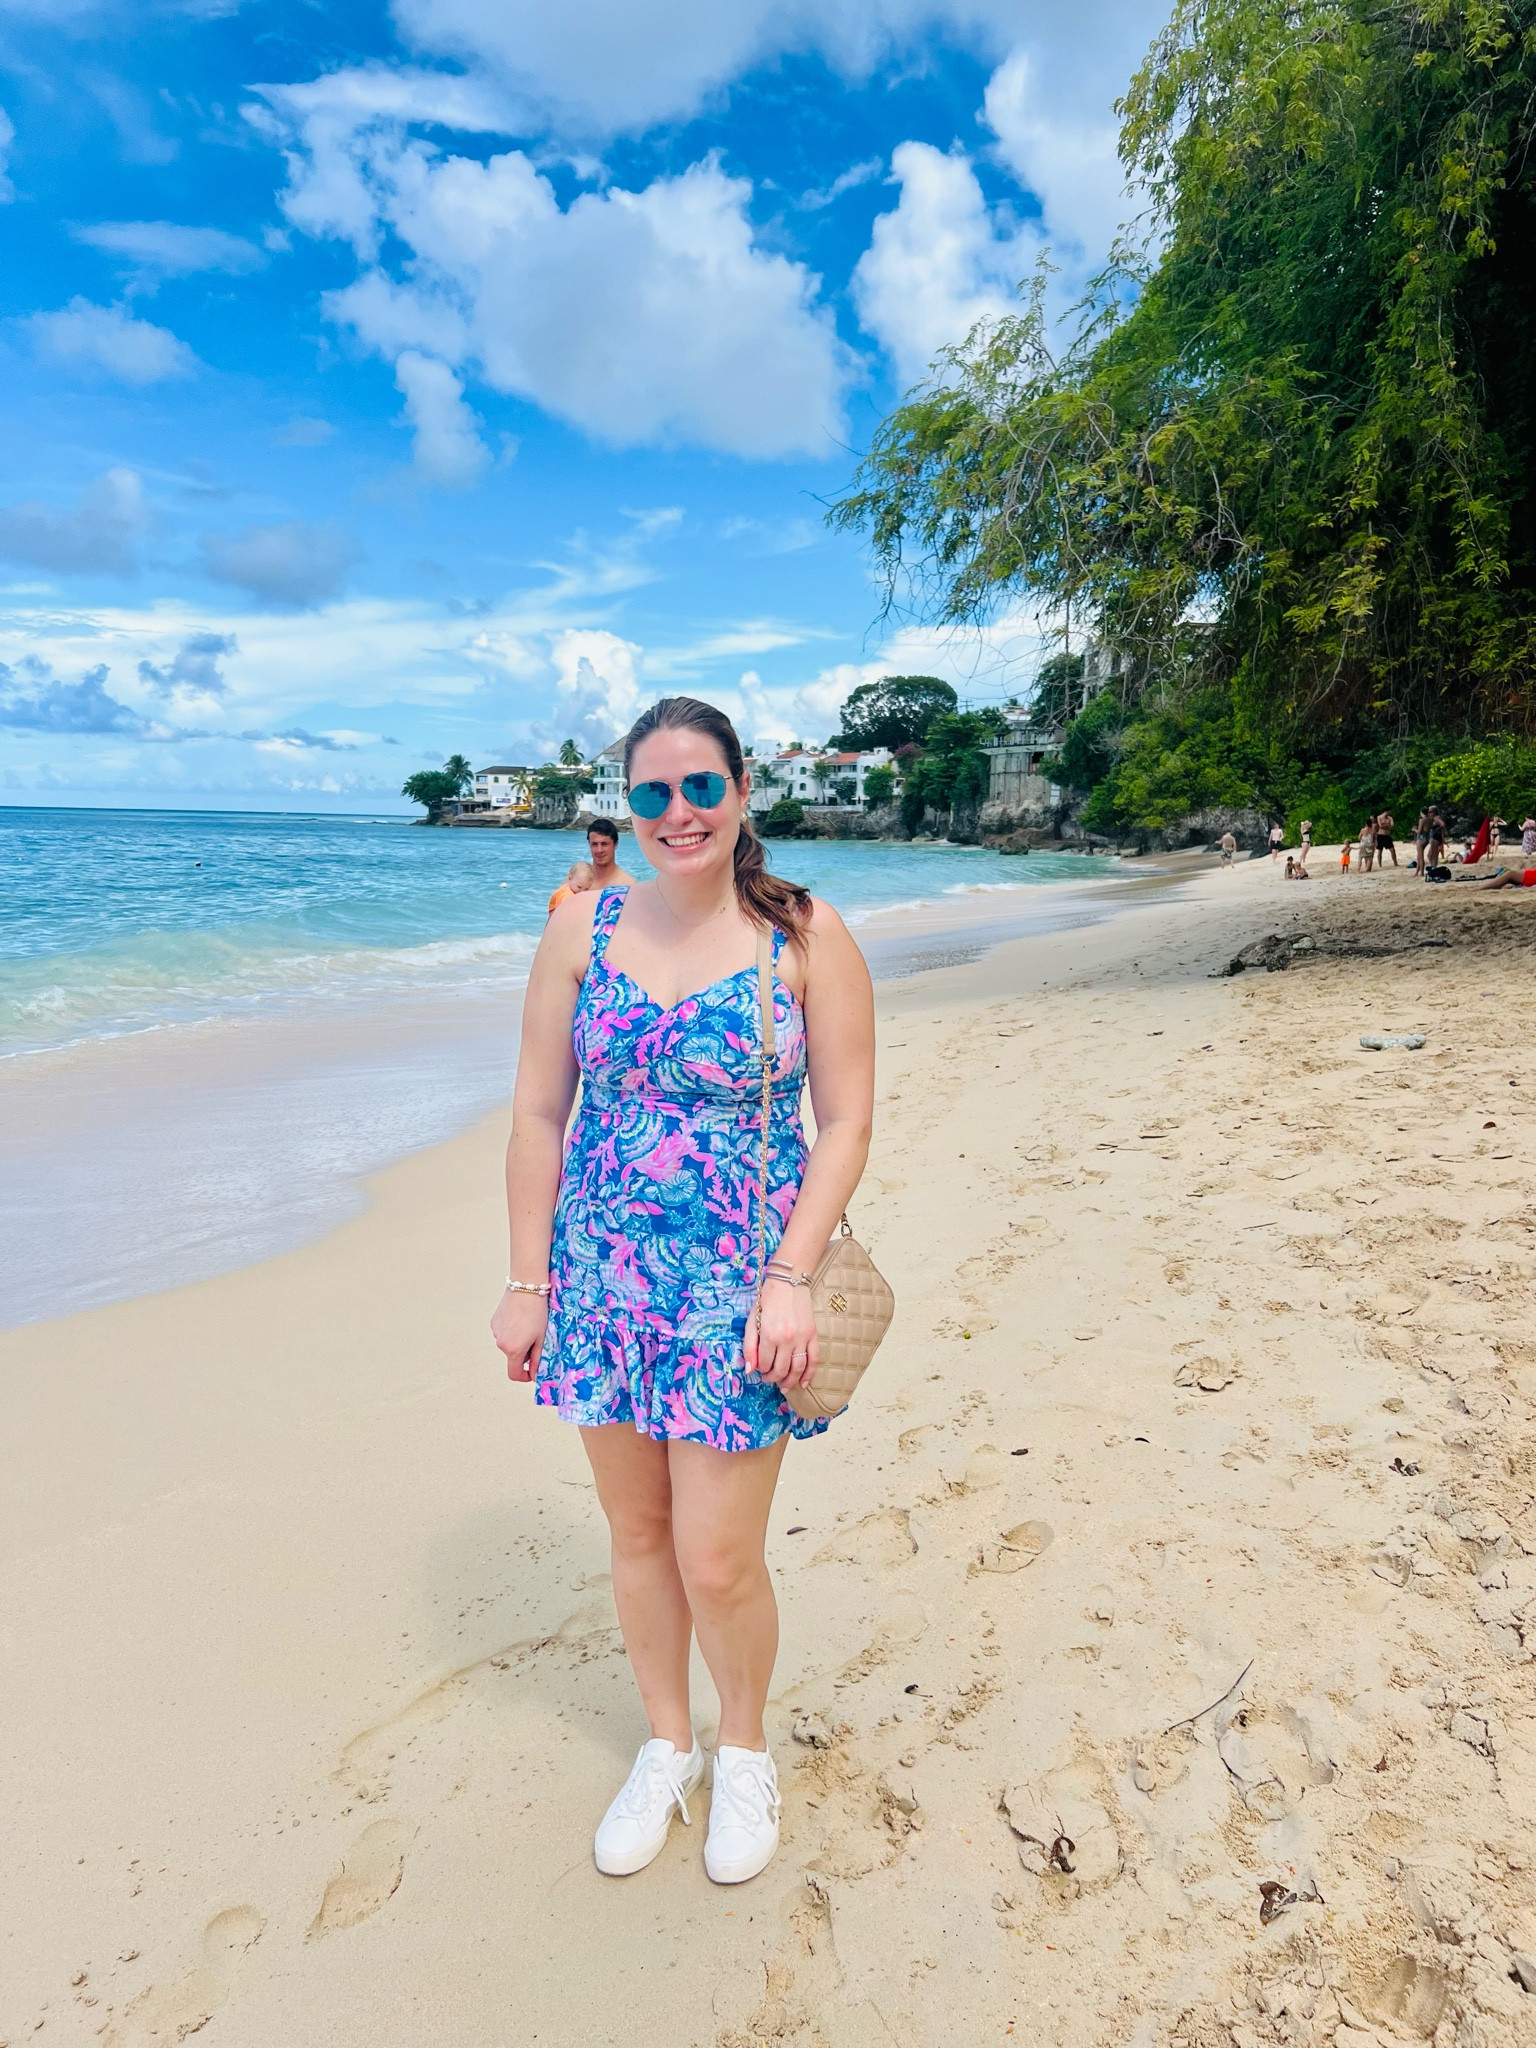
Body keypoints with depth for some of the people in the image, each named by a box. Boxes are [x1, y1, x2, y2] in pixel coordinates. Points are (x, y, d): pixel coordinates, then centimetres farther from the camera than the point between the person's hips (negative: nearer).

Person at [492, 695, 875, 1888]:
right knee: (636, 1534, 17)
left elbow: (846, 1122, -5)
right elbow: (539, 1114, 3)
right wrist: (528, 1281, 2)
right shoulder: (583, 930, 0)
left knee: (718, 1562, 3)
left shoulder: (808, 936, -6)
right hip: (603, 1277, 3)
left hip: (739, 1287, -3)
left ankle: (745, 1750, 35)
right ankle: (667, 1746, 43)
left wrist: (791, 1276, -14)